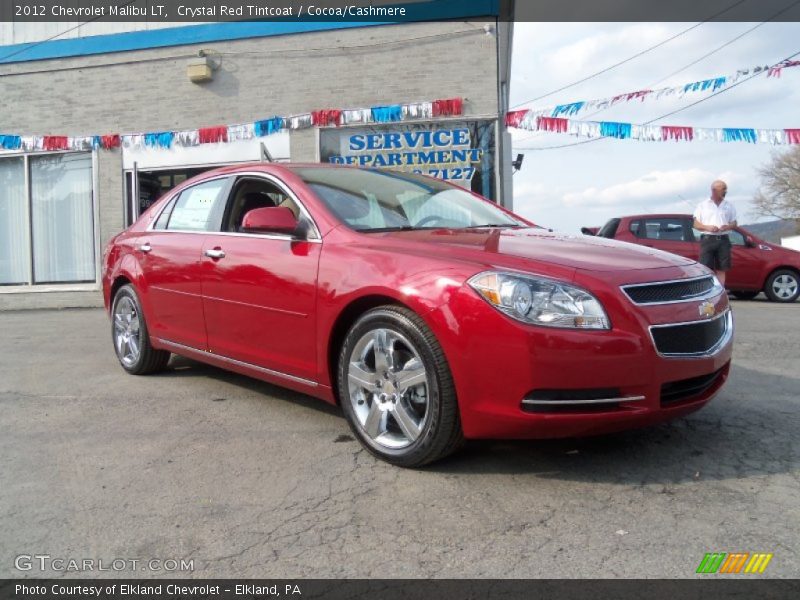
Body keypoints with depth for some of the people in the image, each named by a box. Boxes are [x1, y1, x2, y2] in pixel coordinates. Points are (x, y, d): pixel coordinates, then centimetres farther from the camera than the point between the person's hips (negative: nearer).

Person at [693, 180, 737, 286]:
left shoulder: (729, 206, 14)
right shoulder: (702, 205, 7)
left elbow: (734, 223, 15)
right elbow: (696, 224, 5)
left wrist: (728, 227, -8)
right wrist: (707, 227, -15)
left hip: (723, 240, 3)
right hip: (707, 239, -3)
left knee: (721, 269, 3)